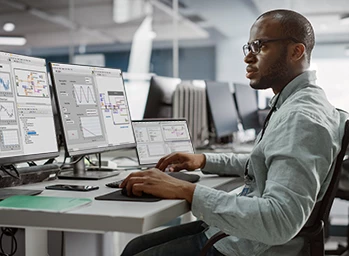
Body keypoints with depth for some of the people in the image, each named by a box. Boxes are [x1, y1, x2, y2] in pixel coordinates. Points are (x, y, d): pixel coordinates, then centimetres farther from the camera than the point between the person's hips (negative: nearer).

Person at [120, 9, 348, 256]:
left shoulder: (302, 118, -24)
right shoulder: (291, 104, 9)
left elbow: (280, 220, -34)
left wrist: (185, 190, -32)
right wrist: (205, 160, 12)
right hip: (235, 229, 9)